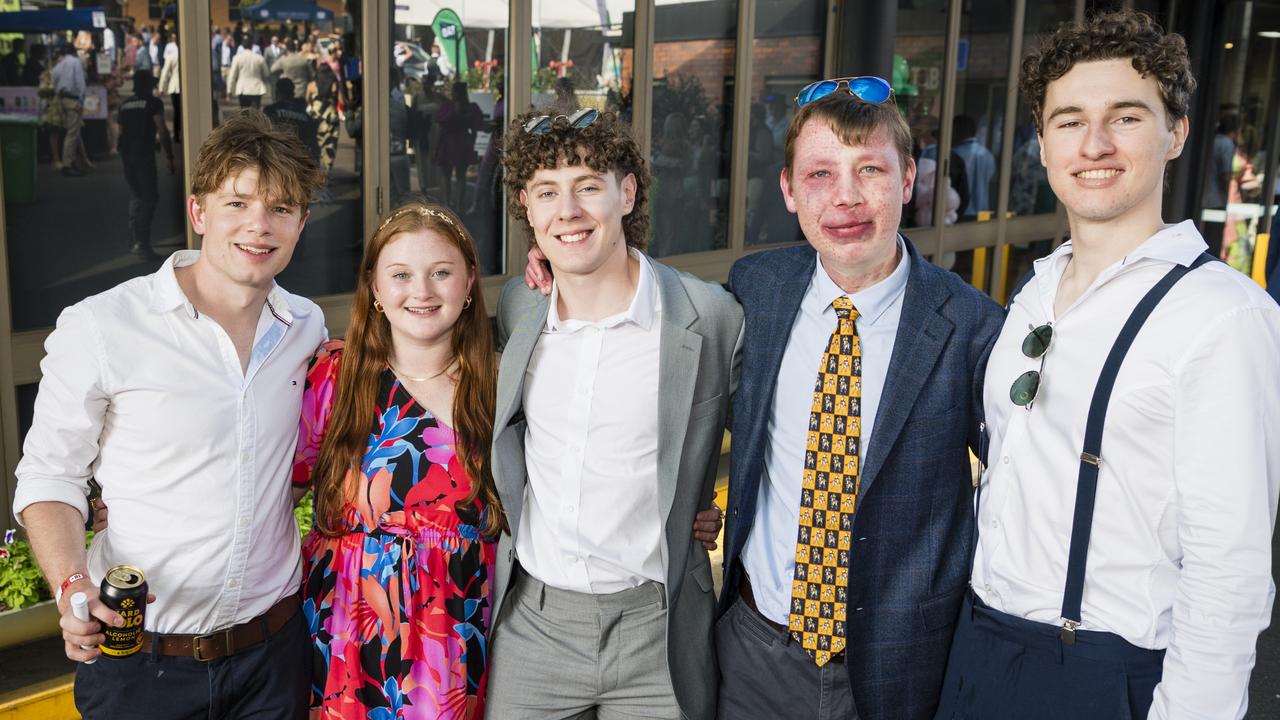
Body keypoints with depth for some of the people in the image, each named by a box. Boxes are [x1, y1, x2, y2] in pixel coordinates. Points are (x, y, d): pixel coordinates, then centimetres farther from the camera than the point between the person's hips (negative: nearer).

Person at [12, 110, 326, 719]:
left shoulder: (308, 327, 1)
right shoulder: (99, 327, -13)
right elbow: (48, 476, -6)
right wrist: (73, 587, -21)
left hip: (273, 645, 4)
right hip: (140, 654, -3)